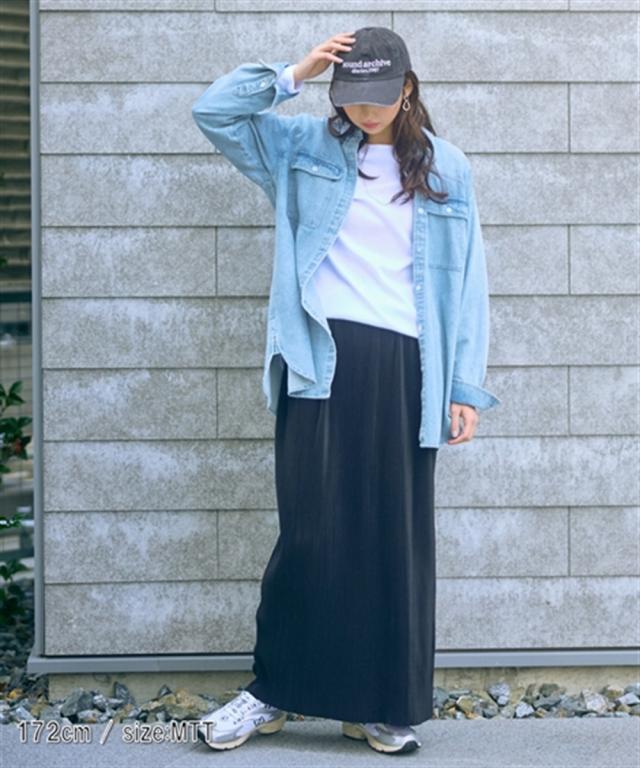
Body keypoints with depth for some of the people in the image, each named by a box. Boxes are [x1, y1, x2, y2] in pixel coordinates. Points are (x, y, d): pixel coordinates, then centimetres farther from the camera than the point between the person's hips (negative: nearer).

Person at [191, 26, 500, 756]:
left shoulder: (446, 169, 10)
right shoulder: (305, 148, 10)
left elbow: (466, 281, 8)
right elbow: (214, 110, 3)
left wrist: (465, 387, 3)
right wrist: (295, 73, -2)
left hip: (404, 367, 1)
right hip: (321, 359, -1)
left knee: (396, 536, 5)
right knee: (311, 529, -4)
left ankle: (383, 703, 16)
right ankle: (272, 690, 12)